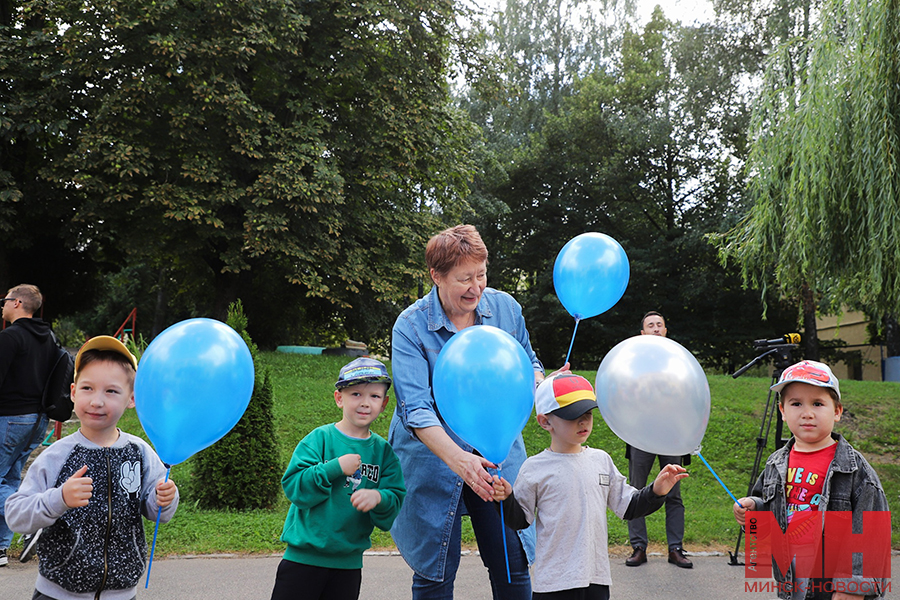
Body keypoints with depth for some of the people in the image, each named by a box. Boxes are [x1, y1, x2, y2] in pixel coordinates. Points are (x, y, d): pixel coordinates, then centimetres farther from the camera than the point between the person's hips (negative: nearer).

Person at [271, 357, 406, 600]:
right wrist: (335, 468, -23)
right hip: (303, 557, -3)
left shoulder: (383, 451, 3)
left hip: (349, 562, 3)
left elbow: (396, 503, -1)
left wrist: (379, 498, -22)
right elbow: (293, 487, -15)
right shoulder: (319, 439, -7)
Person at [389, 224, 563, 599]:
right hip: (434, 456, -2)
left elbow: (528, 364, 14)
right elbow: (415, 409, -21)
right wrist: (458, 459, -36)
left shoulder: (505, 307, -2)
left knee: (513, 563, 1)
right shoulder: (411, 326, -13)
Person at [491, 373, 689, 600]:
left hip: (597, 576, 4)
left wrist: (656, 491, -1)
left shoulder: (601, 460, 8)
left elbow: (627, 506, 13)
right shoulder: (535, 469, -5)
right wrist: (507, 499, -18)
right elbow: (520, 519, 0)